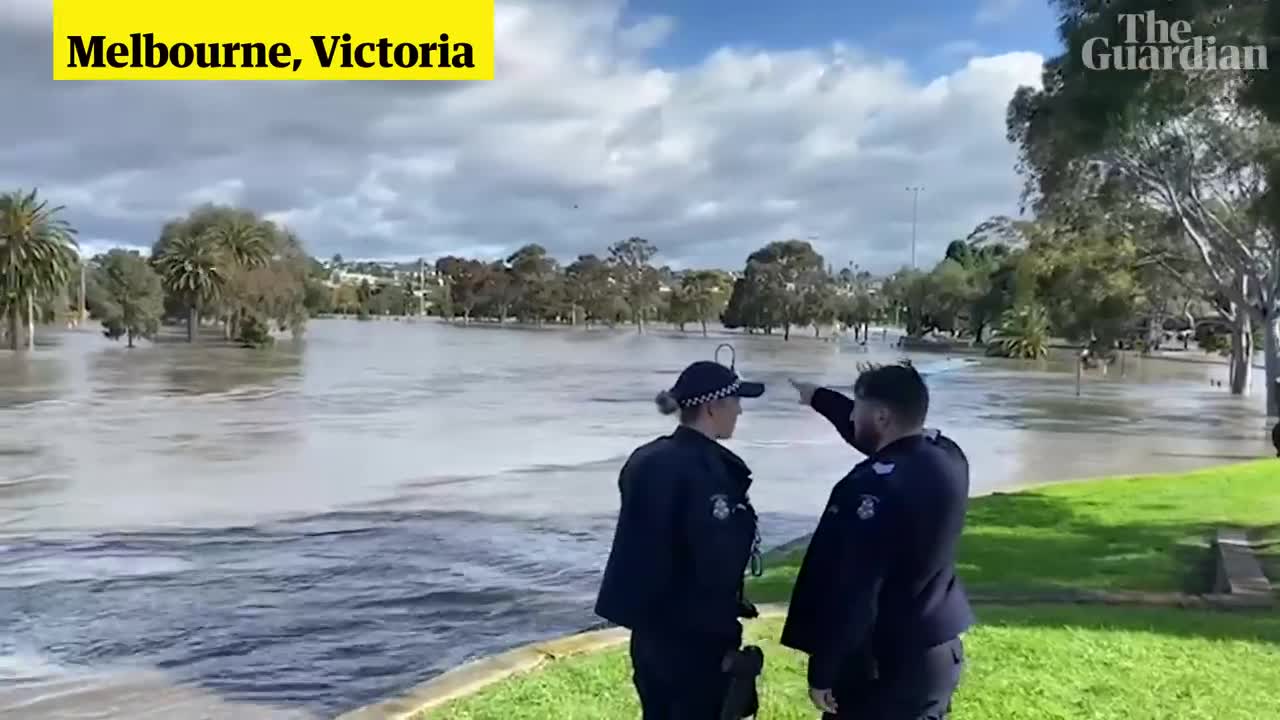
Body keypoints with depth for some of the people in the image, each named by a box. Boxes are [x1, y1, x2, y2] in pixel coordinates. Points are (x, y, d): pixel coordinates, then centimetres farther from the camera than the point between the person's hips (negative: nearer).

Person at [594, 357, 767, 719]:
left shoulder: (645, 459, 5)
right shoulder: (707, 472, -21)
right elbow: (715, 566, -21)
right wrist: (726, 637, -12)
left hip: (648, 626, 8)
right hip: (694, 636, -8)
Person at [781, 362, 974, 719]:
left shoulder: (875, 487, -25)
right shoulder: (947, 456, 1)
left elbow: (850, 593, -25)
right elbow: (881, 438, 21)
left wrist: (822, 672, -16)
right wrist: (818, 397, 31)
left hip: (885, 663, -8)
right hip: (940, 650, 9)